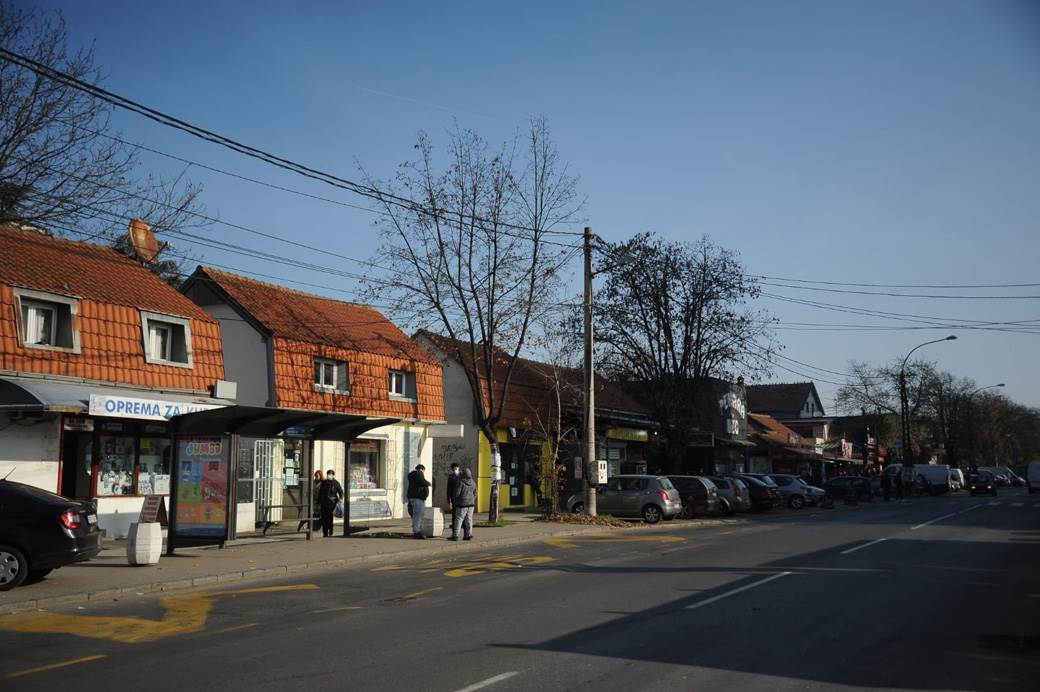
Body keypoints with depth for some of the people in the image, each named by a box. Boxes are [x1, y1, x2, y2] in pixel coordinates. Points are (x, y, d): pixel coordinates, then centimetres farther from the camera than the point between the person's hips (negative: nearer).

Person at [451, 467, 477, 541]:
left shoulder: (461, 482, -13)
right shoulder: (473, 483, 5)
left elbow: (457, 493, -11)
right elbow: (475, 494, 11)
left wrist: (455, 501, 7)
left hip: (462, 504, -5)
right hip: (471, 504, 5)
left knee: (459, 519, -2)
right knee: (469, 519, 9)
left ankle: (455, 535, -3)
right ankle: (468, 535, 8)